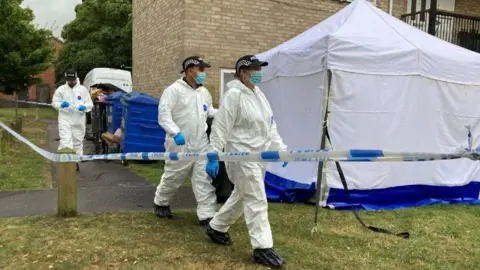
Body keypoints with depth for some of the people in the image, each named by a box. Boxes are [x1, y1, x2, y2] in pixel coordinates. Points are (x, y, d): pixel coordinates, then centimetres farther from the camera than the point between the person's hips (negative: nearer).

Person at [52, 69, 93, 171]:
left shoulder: (83, 89, 4)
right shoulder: (61, 89, 3)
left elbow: (90, 104, 4)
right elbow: (54, 103, 5)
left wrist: (84, 107, -18)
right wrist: (61, 105, -17)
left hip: (79, 120, 2)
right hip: (65, 119, -2)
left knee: (78, 141, 11)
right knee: (65, 141, -12)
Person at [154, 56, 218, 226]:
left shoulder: (204, 92, 12)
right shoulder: (174, 90, -11)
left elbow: (209, 112, 24)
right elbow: (163, 114, -17)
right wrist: (175, 132, -30)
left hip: (202, 144, 6)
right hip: (180, 145, -5)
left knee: (205, 180, 0)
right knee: (173, 178, 11)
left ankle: (207, 215, 4)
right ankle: (160, 203, 37)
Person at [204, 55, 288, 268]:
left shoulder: (258, 93, 12)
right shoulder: (234, 95, -15)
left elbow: (269, 125, 15)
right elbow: (221, 127, -18)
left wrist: (280, 149, 11)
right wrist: (214, 156, -21)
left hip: (259, 155, 9)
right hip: (243, 155, -9)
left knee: (242, 195, 19)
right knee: (256, 201, -6)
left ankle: (216, 227, 36)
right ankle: (262, 248, 2)